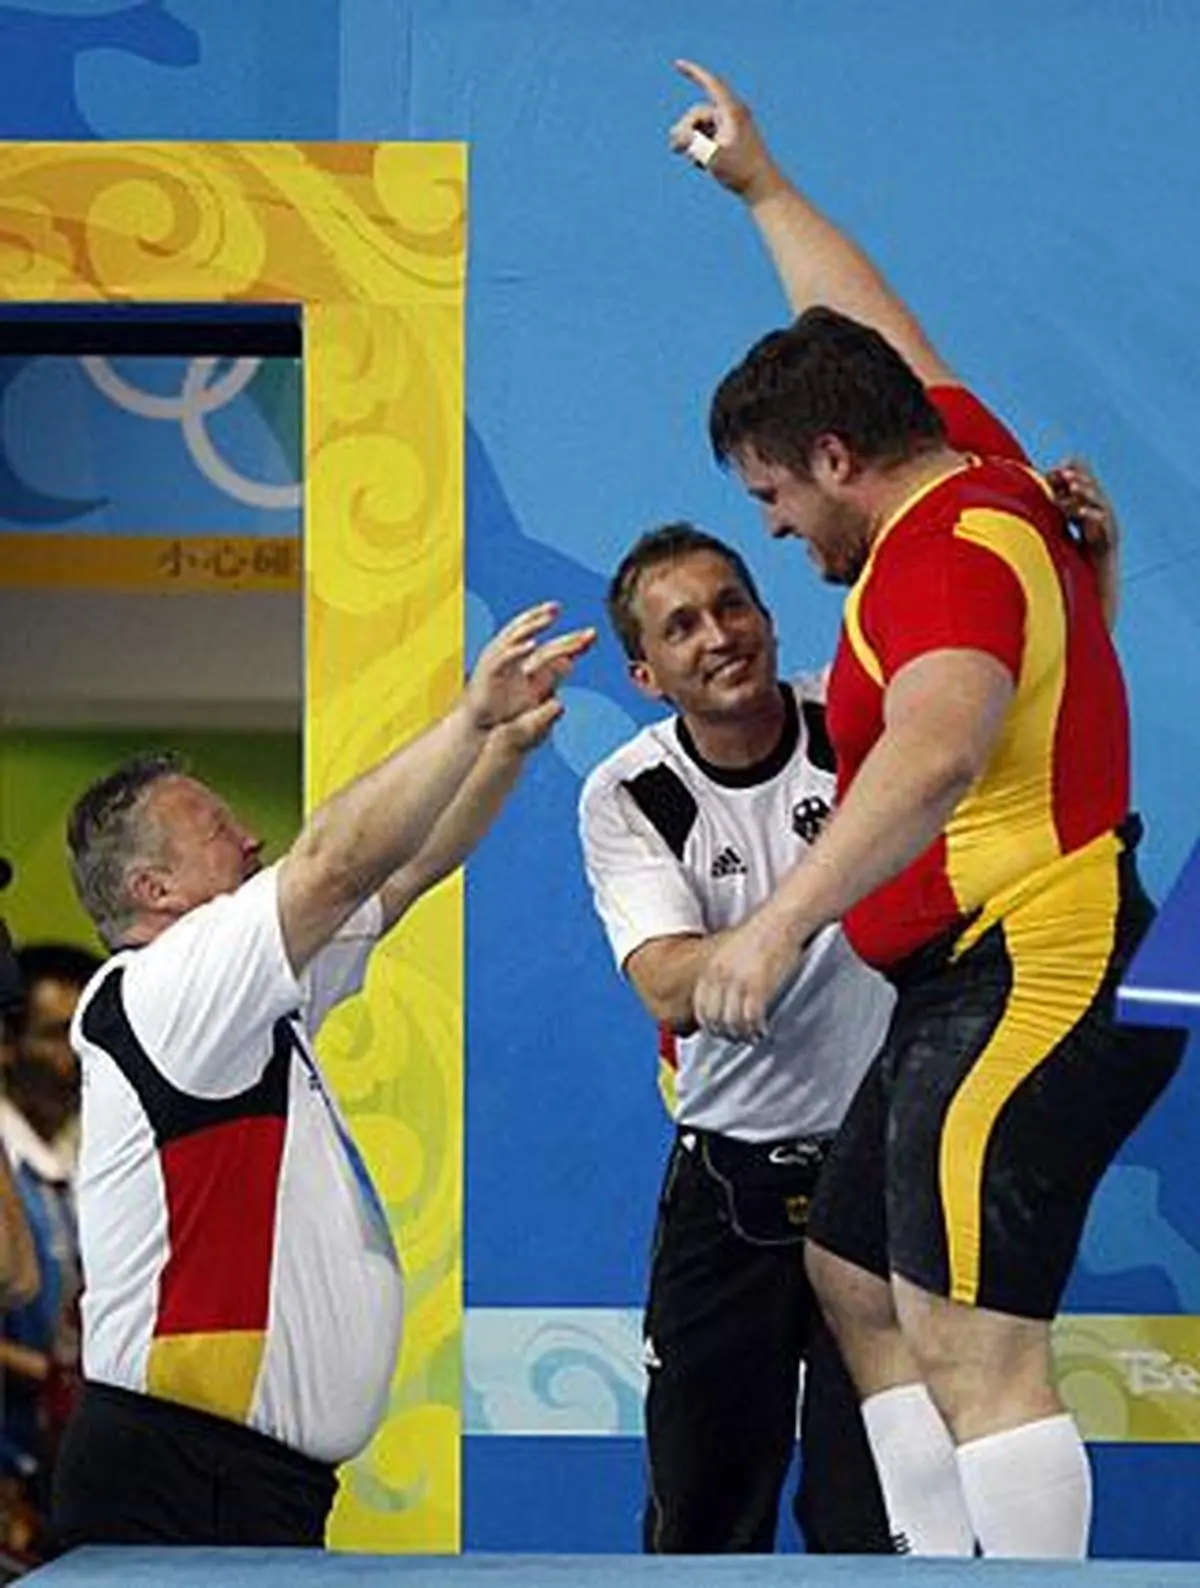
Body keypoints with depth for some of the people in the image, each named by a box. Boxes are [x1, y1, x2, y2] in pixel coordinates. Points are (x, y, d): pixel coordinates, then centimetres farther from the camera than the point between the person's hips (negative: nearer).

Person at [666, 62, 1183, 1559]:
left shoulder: (946, 551, -17)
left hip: (1021, 984, -12)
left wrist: (785, 920, -46)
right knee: (855, 1280, 19)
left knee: (971, 1350, -18)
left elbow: (938, 749, -36)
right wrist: (762, 186, 44)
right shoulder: (975, 463, 12)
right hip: (964, 989, 12)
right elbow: (869, 324, 32)